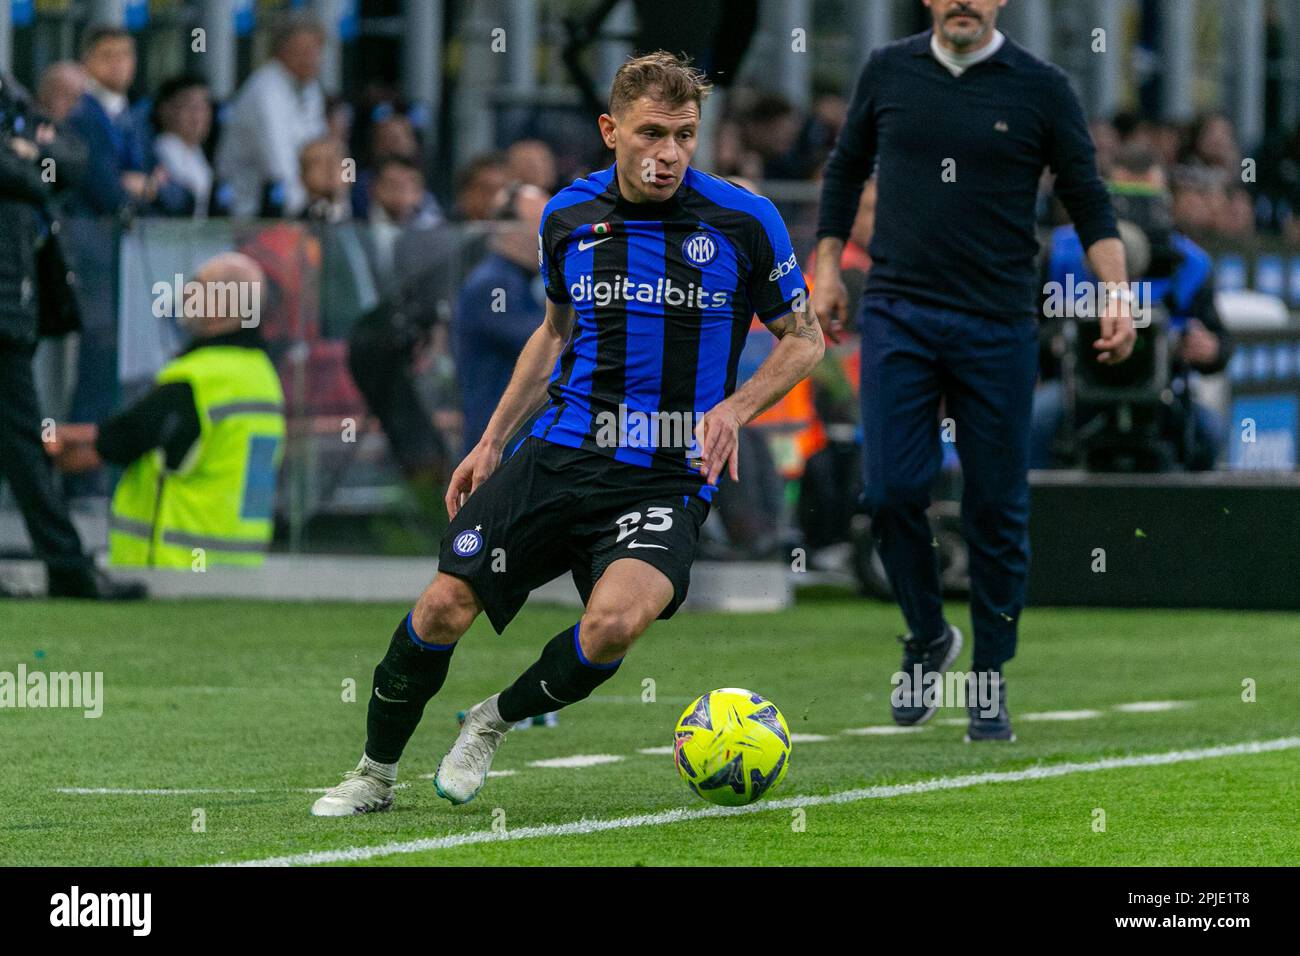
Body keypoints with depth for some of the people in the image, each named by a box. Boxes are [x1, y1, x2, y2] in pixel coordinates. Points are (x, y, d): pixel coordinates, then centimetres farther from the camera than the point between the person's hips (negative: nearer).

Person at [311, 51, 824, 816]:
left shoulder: (744, 222, -5)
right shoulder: (570, 215, 6)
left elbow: (804, 338, 6)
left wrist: (735, 408, -11)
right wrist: (494, 442, 18)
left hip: (668, 480, -3)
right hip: (556, 456, 3)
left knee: (615, 621, -30)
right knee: (445, 606, -10)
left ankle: (495, 723, -1)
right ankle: (375, 775, 14)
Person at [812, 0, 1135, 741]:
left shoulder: (1041, 89, -1)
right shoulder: (889, 72, 5)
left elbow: (1088, 201, 1)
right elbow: (848, 168, 19)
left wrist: (1118, 292, -11)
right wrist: (829, 263, 13)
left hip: (998, 324, -1)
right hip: (897, 314, 1)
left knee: (997, 507, 1)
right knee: (892, 490, -8)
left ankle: (991, 680, 12)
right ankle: (928, 638, 16)